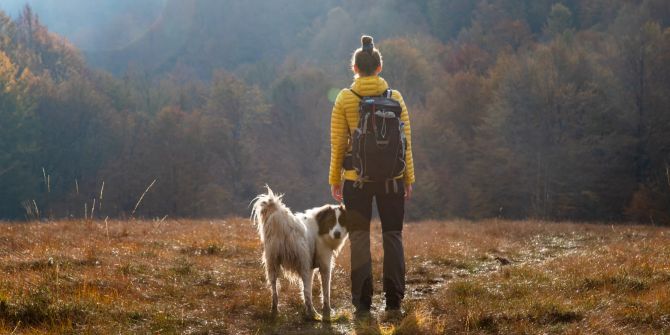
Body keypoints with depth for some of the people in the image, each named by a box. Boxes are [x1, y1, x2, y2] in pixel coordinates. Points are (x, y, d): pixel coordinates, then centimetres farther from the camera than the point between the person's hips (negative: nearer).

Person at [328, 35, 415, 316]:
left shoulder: (344, 99, -2)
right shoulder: (395, 98, 1)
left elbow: (337, 143, -2)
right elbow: (406, 141, 1)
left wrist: (335, 179, 6)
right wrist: (409, 178, 8)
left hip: (356, 177, -1)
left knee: (359, 237, 6)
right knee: (392, 235, 10)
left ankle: (362, 302, 4)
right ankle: (394, 301, 8)